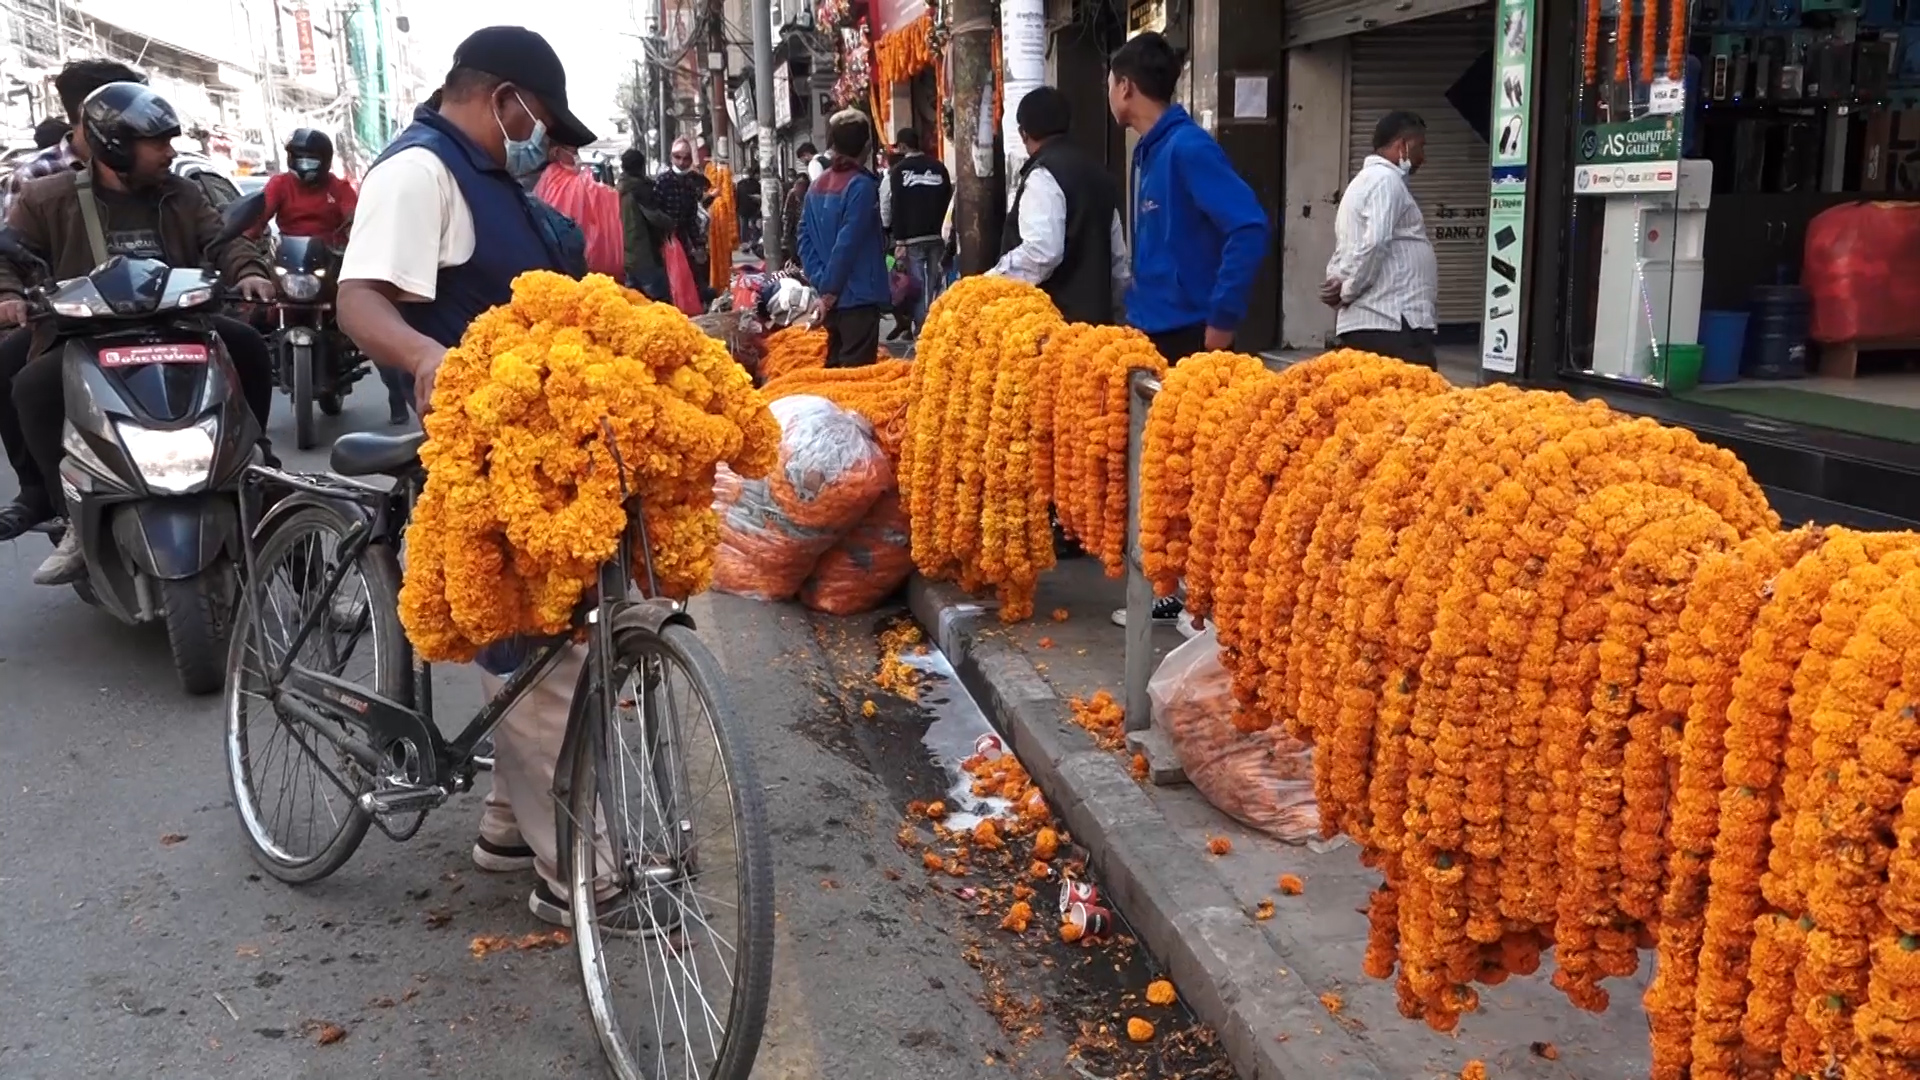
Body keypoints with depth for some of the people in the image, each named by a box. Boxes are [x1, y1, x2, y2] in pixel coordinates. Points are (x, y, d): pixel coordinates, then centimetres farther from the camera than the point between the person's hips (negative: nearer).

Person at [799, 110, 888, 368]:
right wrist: (831, 287, -11)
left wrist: (820, 281, 4)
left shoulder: (817, 186, 9)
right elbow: (848, 243, -18)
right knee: (857, 369, -6)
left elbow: (804, 237, 8)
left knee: (835, 364, 16)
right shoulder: (861, 185, -13)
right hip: (859, 295, -8)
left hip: (832, 296, 8)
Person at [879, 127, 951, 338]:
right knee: (936, 282, 6)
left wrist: (899, 241, -7)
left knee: (916, 283, -3)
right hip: (937, 236, 4)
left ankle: (919, 327, -7)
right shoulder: (939, 168, 12)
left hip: (913, 238, -4)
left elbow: (897, 207, -6)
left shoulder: (899, 170, -1)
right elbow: (948, 201, 12)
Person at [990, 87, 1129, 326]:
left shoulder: (1043, 175, -11)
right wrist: (1114, 309, 27)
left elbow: (1041, 253, -24)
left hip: (1055, 317, -9)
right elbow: (1118, 258, 19)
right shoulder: (1097, 174, 15)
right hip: (1093, 313, 9)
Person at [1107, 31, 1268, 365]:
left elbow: (1249, 229, -25)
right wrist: (1136, 310, 13)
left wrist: (1221, 320, -21)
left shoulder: (1187, 147, -15)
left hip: (1188, 337, -8)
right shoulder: (1147, 150, 12)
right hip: (1149, 332, 9)